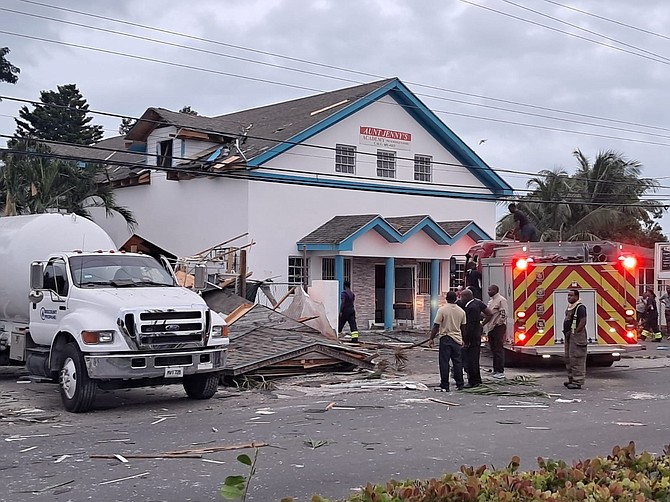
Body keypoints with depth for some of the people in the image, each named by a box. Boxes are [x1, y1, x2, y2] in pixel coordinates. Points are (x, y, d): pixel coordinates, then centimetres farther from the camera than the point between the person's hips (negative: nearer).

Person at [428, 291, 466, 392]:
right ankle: (460, 384, 16)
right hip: (457, 339, 4)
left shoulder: (442, 310, -9)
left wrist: (432, 339, -3)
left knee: (444, 362, -2)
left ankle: (444, 386, -3)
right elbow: (463, 327, 13)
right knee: (457, 362, 11)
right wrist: (463, 339, 25)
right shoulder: (461, 311, 5)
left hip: (445, 339, -4)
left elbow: (436, 326, -10)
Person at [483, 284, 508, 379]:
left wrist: (497, 323, -17)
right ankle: (495, 370, 18)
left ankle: (500, 371, -7)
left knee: (499, 349, -8)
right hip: (491, 328, 10)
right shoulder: (491, 301, 19)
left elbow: (503, 314, -17)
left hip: (499, 327, -10)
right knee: (493, 349, 12)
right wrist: (484, 324, 15)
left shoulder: (501, 300, -10)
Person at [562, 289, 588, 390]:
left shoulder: (580, 307, -14)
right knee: (568, 358, 15)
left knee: (576, 359, -9)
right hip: (569, 336, 11)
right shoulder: (569, 307, 15)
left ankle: (577, 382, -7)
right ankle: (571, 379, 23)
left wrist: (576, 333, -18)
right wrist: (566, 333, 14)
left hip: (576, 336, -10)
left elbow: (583, 322, -20)